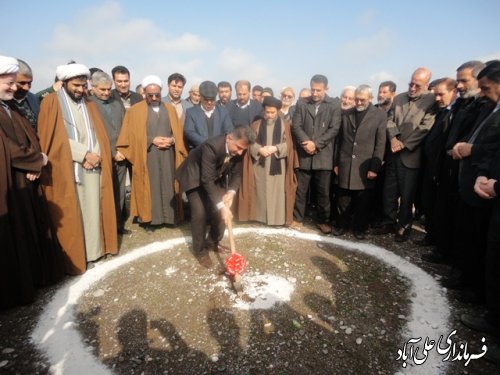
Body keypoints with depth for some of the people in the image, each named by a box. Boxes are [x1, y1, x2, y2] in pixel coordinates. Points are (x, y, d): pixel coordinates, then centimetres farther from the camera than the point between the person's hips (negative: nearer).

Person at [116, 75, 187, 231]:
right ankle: (149, 219, 10)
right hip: (147, 157, -2)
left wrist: (172, 140, -10)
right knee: (150, 187, 1)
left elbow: (179, 132, 11)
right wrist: (152, 140, -13)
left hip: (168, 156, 3)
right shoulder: (135, 110, 2)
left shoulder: (170, 109, 12)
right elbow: (132, 135, -3)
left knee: (168, 186, 6)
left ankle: (170, 216, 16)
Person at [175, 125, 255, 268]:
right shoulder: (212, 146, -39)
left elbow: (236, 173, -8)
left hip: (216, 178, 6)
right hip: (194, 177, -6)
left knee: (222, 210, 2)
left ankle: (212, 242, 24)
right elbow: (207, 181, -39)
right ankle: (200, 250, 5)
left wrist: (231, 192, -26)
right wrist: (221, 206, -43)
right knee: (200, 213, -15)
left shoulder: (238, 150, -19)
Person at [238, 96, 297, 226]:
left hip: (277, 165, -1)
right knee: (260, 192, 5)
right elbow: (251, 143, 3)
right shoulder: (256, 125, 8)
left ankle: (277, 218, 9)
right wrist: (260, 149, -15)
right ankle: (260, 217, 14)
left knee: (277, 192, 1)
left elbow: (288, 145, -1)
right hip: (260, 165, 2)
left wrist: (275, 148, -16)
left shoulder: (285, 125, 3)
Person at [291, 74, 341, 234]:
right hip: (303, 154, 1)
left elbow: (334, 129, -5)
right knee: (300, 189, 8)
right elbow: (296, 126, 0)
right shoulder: (301, 104, 7)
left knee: (324, 191, 6)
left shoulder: (334, 105, 2)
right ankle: (297, 218, 22)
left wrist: (316, 144, -14)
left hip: (323, 155, -1)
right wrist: (306, 142, -16)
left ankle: (323, 220, 22)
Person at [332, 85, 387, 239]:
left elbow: (380, 143, -4)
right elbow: (340, 140, 10)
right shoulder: (346, 114, 10)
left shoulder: (380, 115, 0)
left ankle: (360, 227, 25)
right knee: (343, 199, 9)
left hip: (365, 166, -2)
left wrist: (375, 167, -9)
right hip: (345, 164, 2)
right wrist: (336, 162, 8)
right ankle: (343, 224, 27)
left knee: (363, 201, 7)